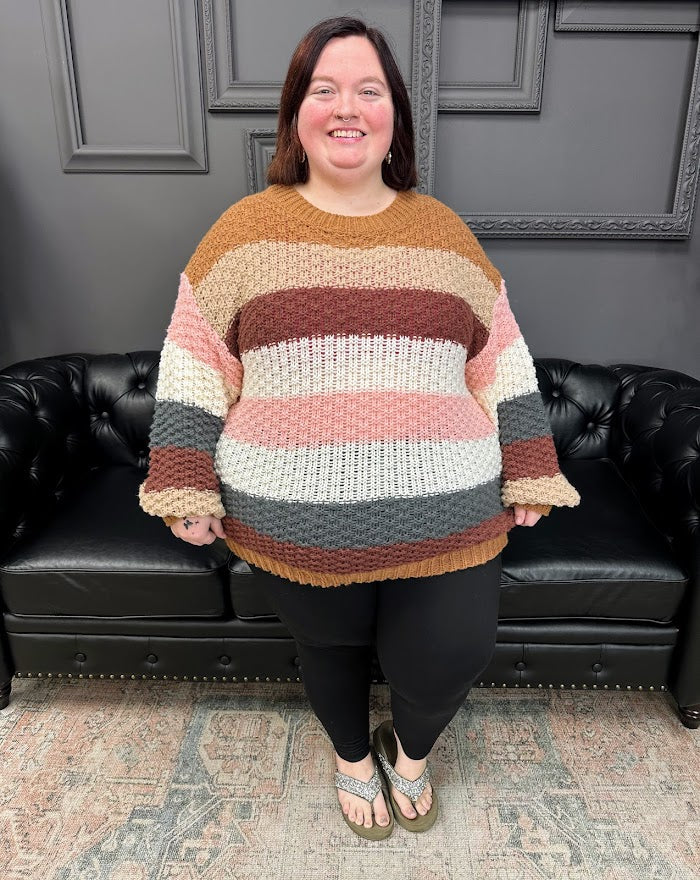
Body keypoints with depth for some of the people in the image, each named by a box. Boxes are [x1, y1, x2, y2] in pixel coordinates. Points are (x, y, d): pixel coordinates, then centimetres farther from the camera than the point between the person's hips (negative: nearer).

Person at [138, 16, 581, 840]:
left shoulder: (443, 229, 6)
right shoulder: (247, 228, 1)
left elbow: (501, 356, 7)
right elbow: (193, 360, 2)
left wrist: (530, 473, 5)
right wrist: (186, 486, -3)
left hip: (442, 513, 1)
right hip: (295, 519, 0)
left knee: (454, 652, 1)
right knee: (329, 647, 16)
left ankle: (410, 747, 40)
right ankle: (351, 755, 52)